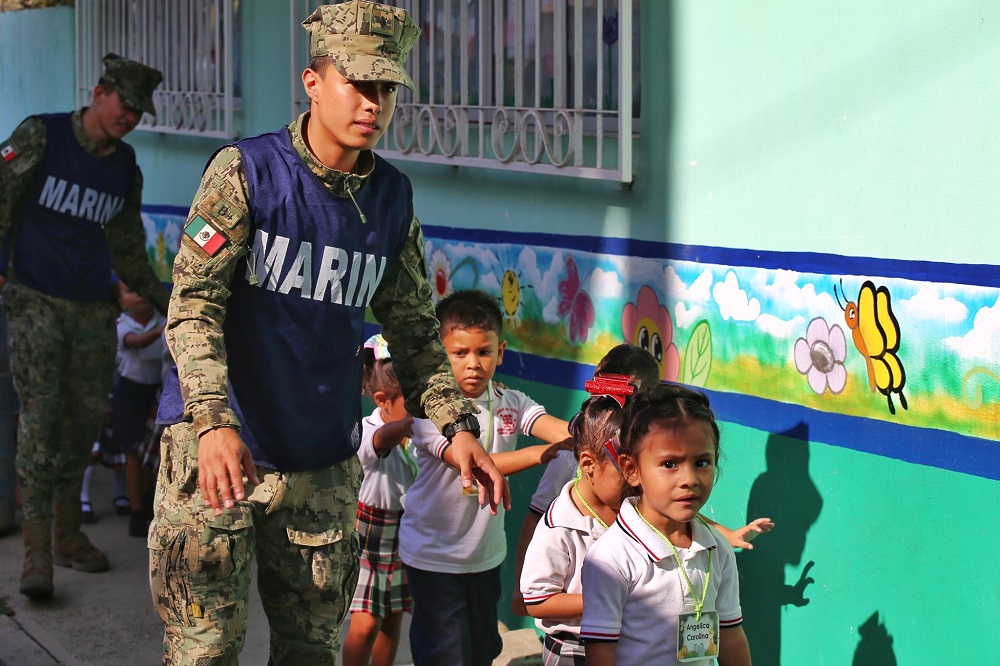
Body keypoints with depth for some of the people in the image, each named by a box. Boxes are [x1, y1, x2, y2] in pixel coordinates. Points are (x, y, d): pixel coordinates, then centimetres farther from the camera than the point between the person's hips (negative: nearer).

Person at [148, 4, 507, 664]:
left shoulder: (394, 199, 5)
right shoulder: (246, 171, -9)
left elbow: (414, 328, 11)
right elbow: (193, 302, -15)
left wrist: (458, 424, -2)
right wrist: (215, 423, -28)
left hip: (325, 460, 4)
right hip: (218, 442, -4)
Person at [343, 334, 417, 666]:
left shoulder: (420, 430, -6)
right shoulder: (366, 430, -25)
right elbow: (384, 439, -49)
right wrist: (417, 417, -65)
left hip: (406, 535, 5)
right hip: (368, 536, -5)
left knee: (392, 618, 15)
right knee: (365, 626, -7)